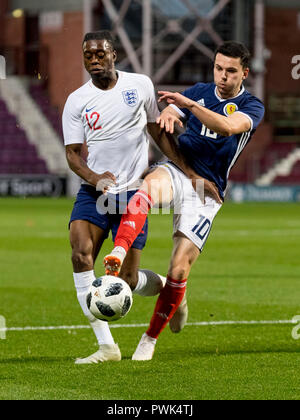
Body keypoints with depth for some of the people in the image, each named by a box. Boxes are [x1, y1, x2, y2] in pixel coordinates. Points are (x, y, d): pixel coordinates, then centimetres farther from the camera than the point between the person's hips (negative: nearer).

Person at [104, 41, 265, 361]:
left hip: (207, 191, -2)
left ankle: (151, 338, 7)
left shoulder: (251, 107, 1)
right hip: (177, 171, 2)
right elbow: (161, 123, 8)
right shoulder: (199, 91, 13)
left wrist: (189, 104, -34)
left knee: (179, 270, -10)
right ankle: (119, 252, -56)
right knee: (149, 185, -37)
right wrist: (167, 116, -18)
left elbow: (228, 127, -21)